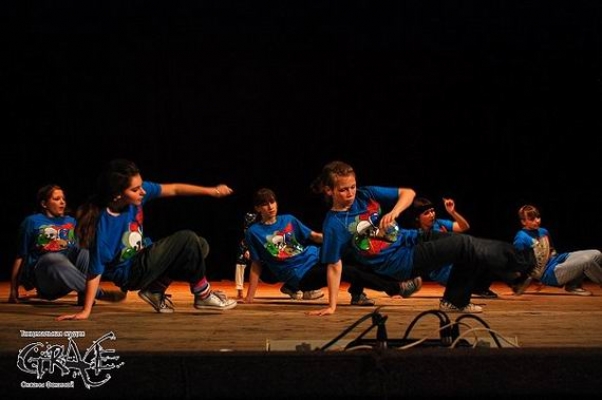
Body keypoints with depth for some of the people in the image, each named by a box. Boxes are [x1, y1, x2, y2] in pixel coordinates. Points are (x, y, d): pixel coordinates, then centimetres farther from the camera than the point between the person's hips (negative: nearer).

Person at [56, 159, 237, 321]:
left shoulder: (136, 193, -16)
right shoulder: (104, 226, -32)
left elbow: (173, 189, -6)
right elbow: (95, 272, -25)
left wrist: (210, 191, -8)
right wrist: (86, 311, -21)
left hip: (144, 256, 8)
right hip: (129, 273, -8)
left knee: (200, 246, 5)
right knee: (187, 239, -18)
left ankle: (155, 290, 8)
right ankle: (203, 295, 1)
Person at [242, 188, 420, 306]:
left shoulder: (289, 219, 10)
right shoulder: (253, 232, -2)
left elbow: (314, 236, 14)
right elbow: (256, 265, 0)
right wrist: (250, 296, -5)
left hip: (316, 257, 6)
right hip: (302, 275, -6)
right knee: (350, 272, -22)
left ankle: (357, 294, -9)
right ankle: (397, 288, -13)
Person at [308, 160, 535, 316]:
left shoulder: (366, 195, -2)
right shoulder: (334, 224, -14)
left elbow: (408, 193, -1)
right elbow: (334, 266, -11)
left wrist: (393, 212, -21)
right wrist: (332, 306, -14)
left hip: (411, 239, 6)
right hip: (400, 263, -6)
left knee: (466, 251, -3)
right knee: (465, 245, -13)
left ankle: (455, 300, 13)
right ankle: (523, 264, 0)